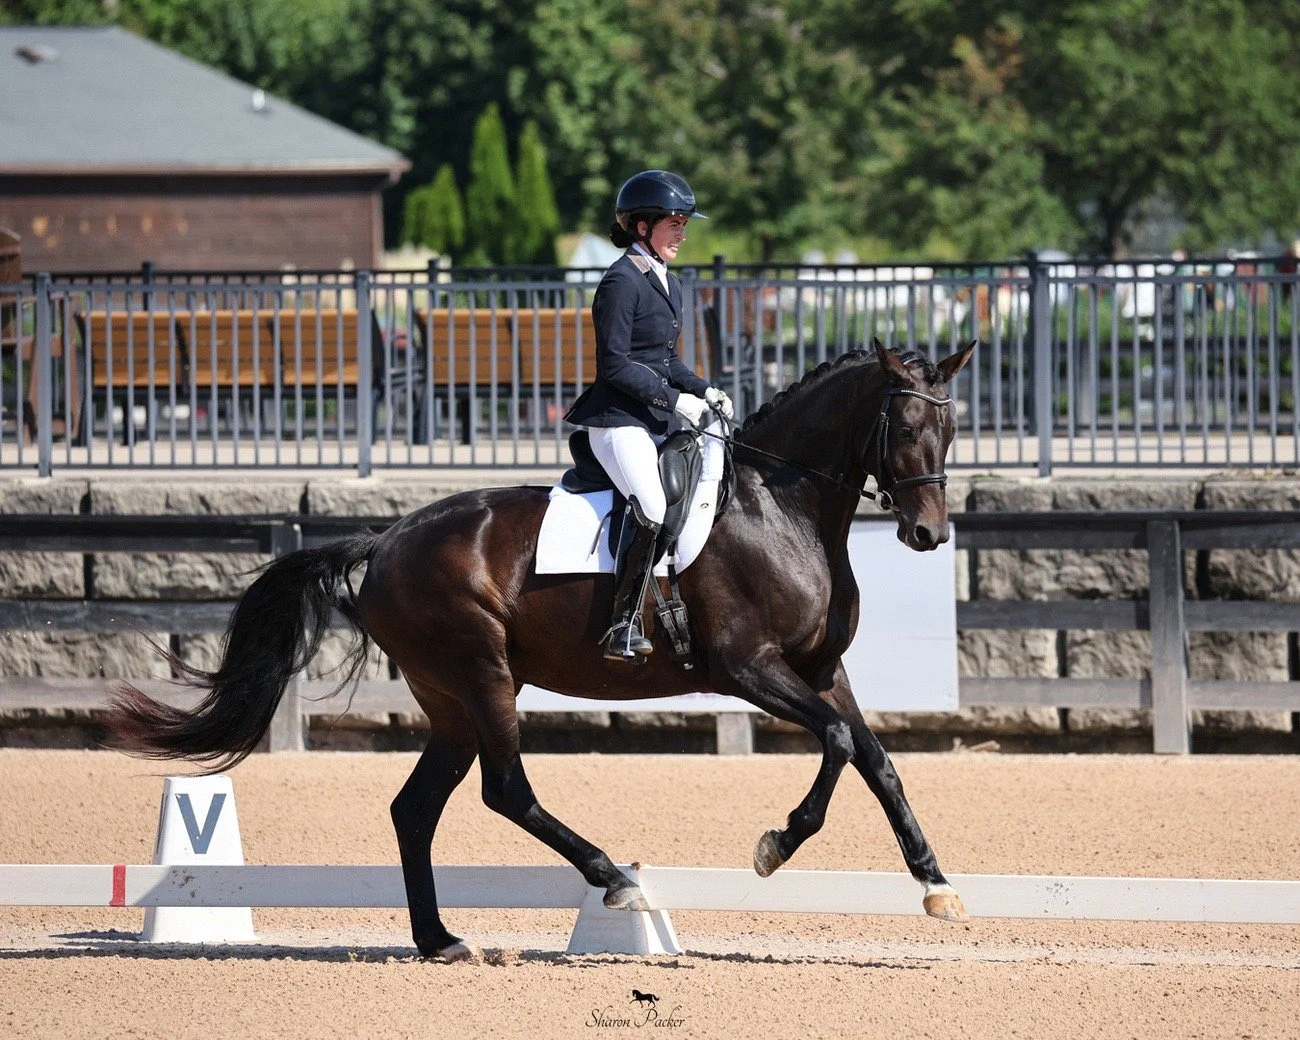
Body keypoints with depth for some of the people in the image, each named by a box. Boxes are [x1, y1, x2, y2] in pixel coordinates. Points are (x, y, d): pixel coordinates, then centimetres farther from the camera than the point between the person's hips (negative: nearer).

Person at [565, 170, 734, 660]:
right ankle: (624, 626, -23)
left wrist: (704, 391, 9)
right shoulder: (621, 282, -10)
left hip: (663, 422, 9)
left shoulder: (668, 284, 18)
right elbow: (615, 366, -15)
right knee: (653, 511, -28)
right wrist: (675, 400, -16)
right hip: (619, 422, -9)